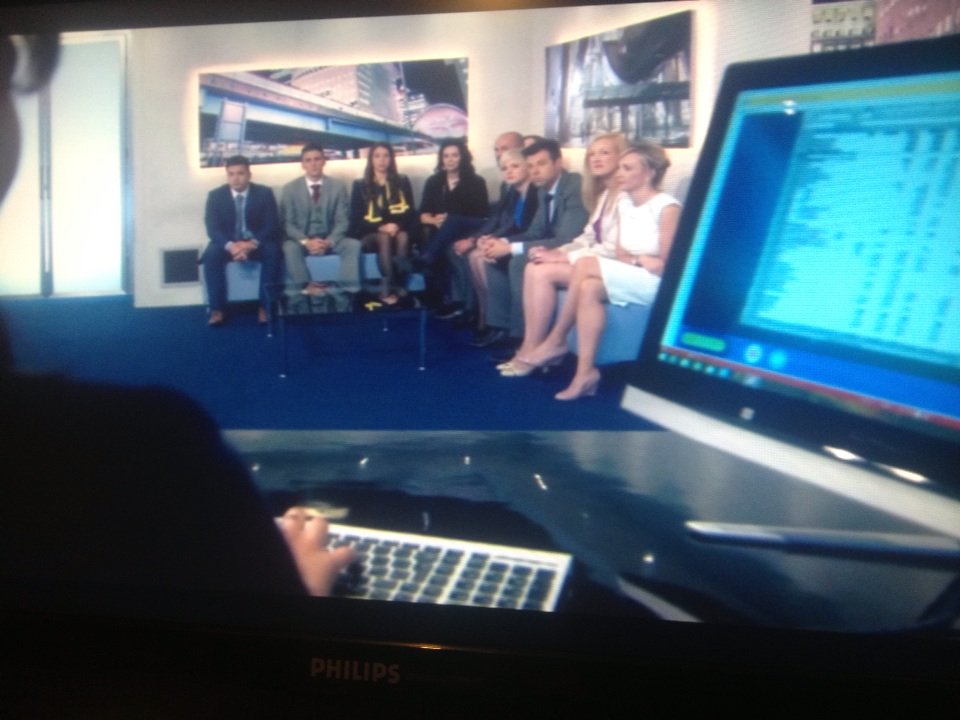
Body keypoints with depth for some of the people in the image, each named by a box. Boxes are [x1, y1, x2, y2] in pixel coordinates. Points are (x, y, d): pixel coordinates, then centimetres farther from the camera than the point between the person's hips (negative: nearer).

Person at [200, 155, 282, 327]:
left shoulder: (264, 193, -4)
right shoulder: (215, 195, -2)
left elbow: (272, 226, -10)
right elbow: (212, 228, -11)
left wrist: (252, 244, -28)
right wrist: (230, 246, -31)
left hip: (256, 243, -1)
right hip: (228, 244, 1)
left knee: (273, 251, -32)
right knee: (211, 254, -30)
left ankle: (266, 307, -27)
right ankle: (217, 309, -28)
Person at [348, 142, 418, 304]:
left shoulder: (402, 182, 13)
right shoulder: (360, 186, 6)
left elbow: (410, 212, 5)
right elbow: (356, 219, -1)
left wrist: (397, 225, -17)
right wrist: (381, 227, -18)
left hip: (399, 230, 1)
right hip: (370, 234, -1)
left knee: (403, 237, -34)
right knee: (384, 238, -35)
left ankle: (395, 286, -37)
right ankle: (389, 287, -41)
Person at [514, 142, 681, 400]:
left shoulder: (667, 207, -14)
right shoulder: (624, 202, 10)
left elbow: (665, 266, -15)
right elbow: (620, 255, 7)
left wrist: (632, 259, -5)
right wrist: (636, 260, -13)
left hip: (656, 284, -7)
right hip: (627, 279, 7)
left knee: (585, 265, -24)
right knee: (590, 288, -26)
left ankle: (556, 341, -13)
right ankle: (586, 371, -28)